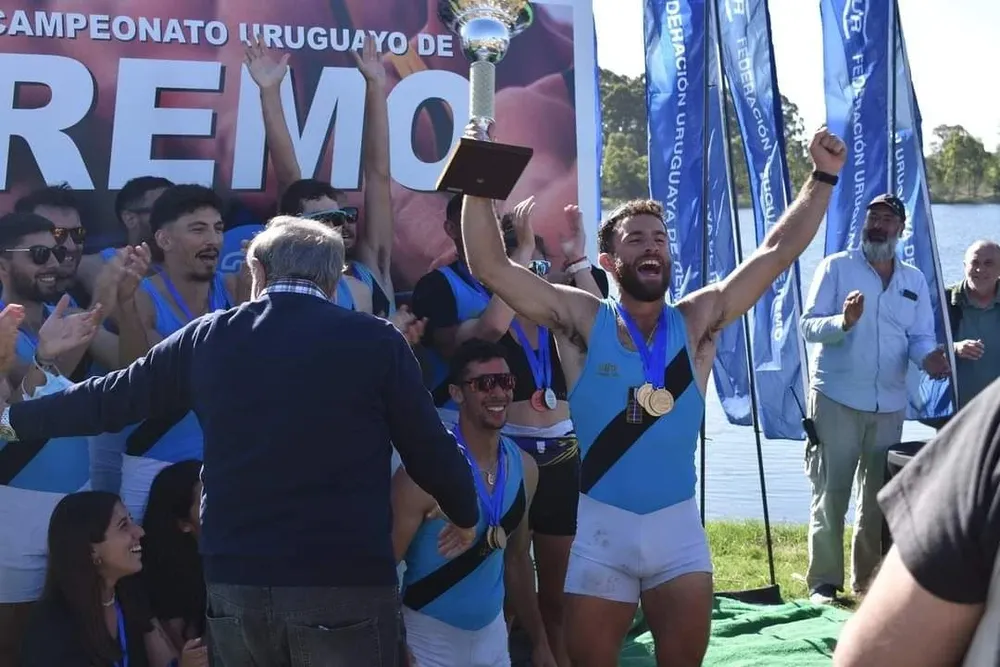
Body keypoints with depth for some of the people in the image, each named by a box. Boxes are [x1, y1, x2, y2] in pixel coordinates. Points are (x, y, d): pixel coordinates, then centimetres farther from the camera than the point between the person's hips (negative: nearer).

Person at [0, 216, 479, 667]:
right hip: (345, 580, -3)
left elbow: (112, 398, 14)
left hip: (235, 578, 3)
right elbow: (430, 449, 2)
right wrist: (465, 516, 21)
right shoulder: (375, 340, -3)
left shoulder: (207, 338, 4)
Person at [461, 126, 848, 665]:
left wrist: (822, 178, -6)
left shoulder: (697, 322, 1)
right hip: (601, 526, -2)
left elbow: (777, 252, -1)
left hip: (678, 524, 2)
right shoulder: (582, 322, -4)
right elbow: (491, 267, -10)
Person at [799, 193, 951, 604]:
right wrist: (844, 321, -27)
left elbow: (921, 337, 7)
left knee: (879, 497, 10)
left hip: (890, 405, 4)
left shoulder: (914, 281, 12)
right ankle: (823, 583, 4)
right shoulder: (836, 268, 0)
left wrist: (929, 357, -16)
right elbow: (809, 325, -8)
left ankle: (867, 579, 22)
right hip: (837, 400, -4)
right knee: (831, 496, -3)